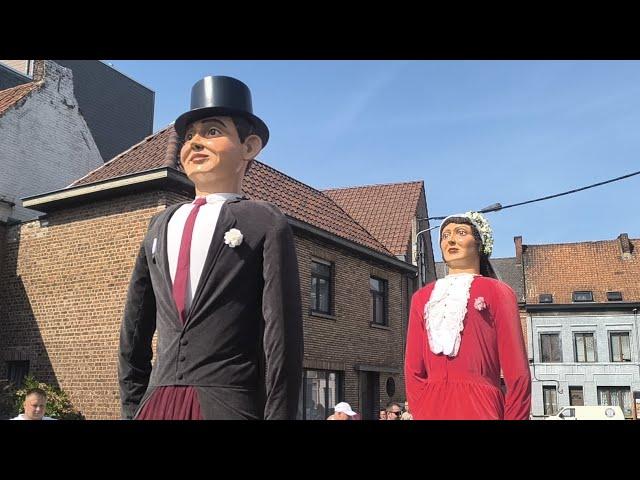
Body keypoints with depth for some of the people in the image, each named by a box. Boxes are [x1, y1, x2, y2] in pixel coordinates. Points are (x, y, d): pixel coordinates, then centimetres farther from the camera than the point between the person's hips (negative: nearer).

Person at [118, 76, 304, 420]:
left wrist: (279, 414, -11)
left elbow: (282, 334, -8)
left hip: (229, 404, -4)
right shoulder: (160, 226, 13)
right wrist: (132, 406, 13)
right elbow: (135, 326, 17)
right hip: (158, 402, 5)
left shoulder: (266, 224, -2)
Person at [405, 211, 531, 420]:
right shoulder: (422, 297, 13)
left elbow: (517, 372, -2)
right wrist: (420, 412, -2)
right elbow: (413, 370, 9)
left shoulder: (497, 292, 3)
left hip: (480, 407, -3)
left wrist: (514, 417, -5)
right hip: (431, 408, 3)